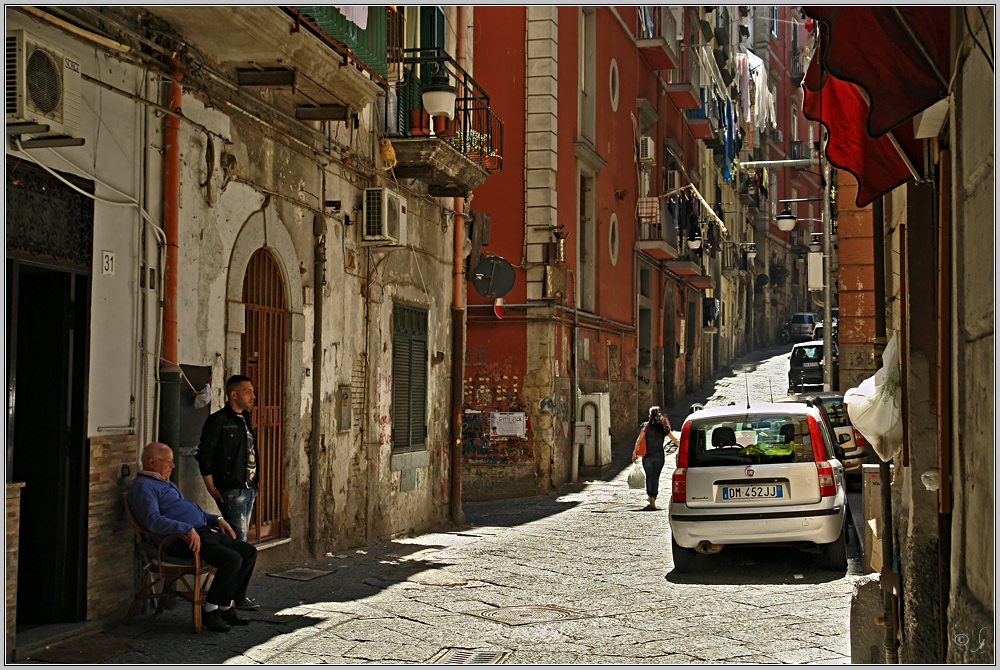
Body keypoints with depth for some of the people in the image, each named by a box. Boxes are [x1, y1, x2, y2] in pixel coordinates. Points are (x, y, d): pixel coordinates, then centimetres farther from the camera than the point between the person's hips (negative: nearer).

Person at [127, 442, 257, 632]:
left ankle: (226, 606, 4)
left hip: (204, 531, 10)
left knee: (249, 552, 0)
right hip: (181, 540, -10)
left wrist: (217, 520, 20)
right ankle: (210, 609, -11)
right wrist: (188, 529, -29)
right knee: (232, 559, -26)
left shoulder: (166, 483, 27)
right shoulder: (143, 486, -6)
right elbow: (153, 521, -21)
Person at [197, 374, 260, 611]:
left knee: (240, 540, 11)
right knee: (238, 540, -10)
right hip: (231, 490, -9)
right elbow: (204, 456, -11)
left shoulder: (245, 420, 17)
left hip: (249, 489, 9)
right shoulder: (218, 421, -10)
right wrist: (212, 489, -13)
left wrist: (256, 477, 15)